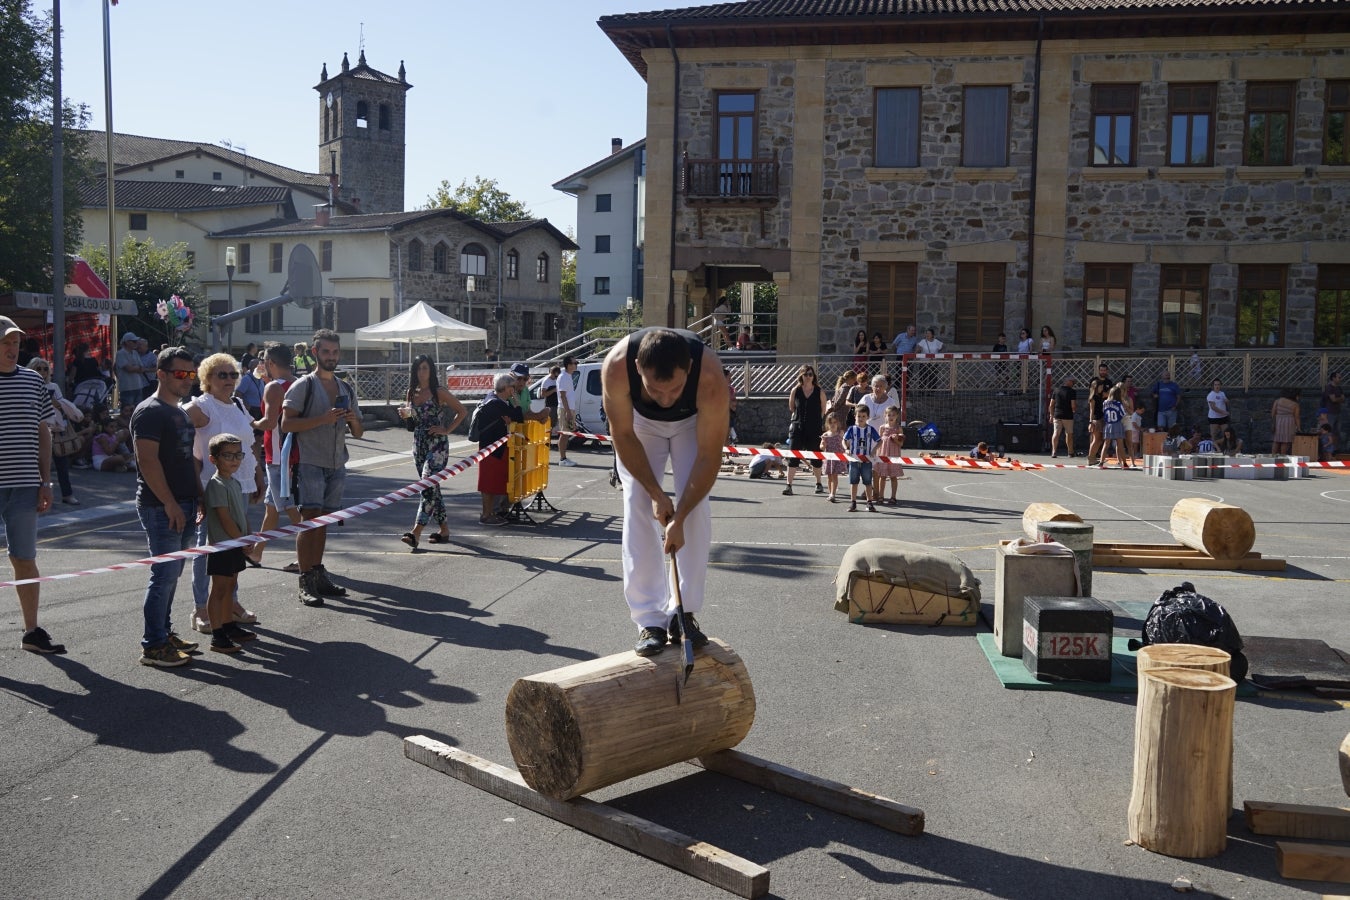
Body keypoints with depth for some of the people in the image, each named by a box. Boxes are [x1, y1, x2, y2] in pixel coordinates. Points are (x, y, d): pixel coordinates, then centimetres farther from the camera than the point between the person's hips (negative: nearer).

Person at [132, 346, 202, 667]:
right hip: (161, 507, -9)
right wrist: (170, 504, -21)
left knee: (171, 573, 14)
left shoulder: (181, 412, 17)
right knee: (164, 574, -8)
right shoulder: (150, 412, -12)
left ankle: (165, 633, 23)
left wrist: (199, 497, 19)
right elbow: (147, 461, -19)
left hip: (182, 505, 9)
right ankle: (153, 646, -1)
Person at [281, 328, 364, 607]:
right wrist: (323, 419, -20)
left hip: (336, 464, 6)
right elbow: (287, 424, -12)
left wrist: (353, 420, -5)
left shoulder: (346, 388, 16)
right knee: (309, 519, -8)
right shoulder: (303, 386, -3)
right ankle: (306, 581, -6)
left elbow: (358, 432, 18)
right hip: (310, 462, -6)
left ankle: (318, 574, 18)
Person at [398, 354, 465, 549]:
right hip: (418, 444, 7)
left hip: (437, 445, -7)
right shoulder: (412, 393, 11)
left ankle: (416, 532, -20)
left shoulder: (439, 392, -6)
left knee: (428, 486, -15)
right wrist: (404, 414, 0)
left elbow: (462, 411, -3)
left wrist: (446, 430, -10)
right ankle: (444, 529, 20)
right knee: (432, 488, 10)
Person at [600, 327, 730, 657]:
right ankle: (649, 619, -9)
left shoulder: (710, 378, -42)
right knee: (638, 509, -12)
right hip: (638, 422, 0)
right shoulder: (616, 367, -40)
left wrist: (679, 518, -34)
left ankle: (685, 612, -4)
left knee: (697, 507, -14)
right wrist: (655, 492, -23)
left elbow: (709, 455, -32)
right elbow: (623, 436, -23)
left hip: (693, 422, 0)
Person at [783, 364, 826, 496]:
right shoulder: (795, 391, 2)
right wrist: (797, 417, 9)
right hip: (797, 428, 1)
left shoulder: (819, 392, 0)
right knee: (793, 456, -4)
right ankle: (789, 485, -2)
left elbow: (824, 410, 6)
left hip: (815, 429, 0)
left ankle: (818, 484, 25)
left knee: (815, 457, 9)